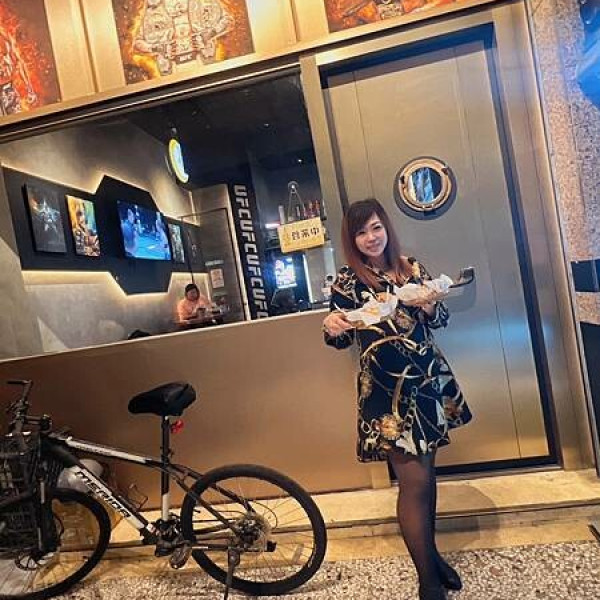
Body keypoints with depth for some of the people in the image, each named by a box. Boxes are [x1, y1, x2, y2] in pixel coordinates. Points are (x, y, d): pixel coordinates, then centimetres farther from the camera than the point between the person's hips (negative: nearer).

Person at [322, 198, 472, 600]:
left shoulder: (412, 268, 5)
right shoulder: (346, 281, -5)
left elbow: (441, 320, 11)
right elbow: (342, 340, -2)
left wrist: (430, 307, -12)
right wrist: (330, 328, -25)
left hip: (429, 380, 5)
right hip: (386, 390, -4)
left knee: (426, 470, 16)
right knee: (414, 480, -3)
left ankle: (431, 552, 39)